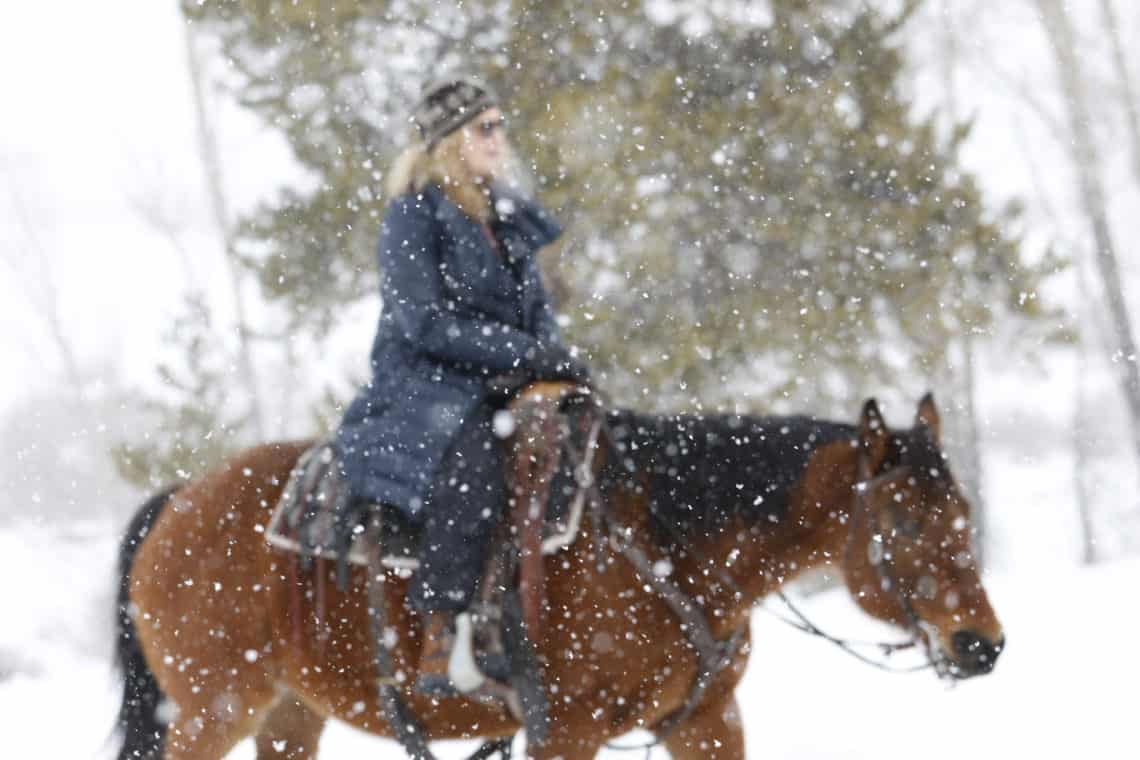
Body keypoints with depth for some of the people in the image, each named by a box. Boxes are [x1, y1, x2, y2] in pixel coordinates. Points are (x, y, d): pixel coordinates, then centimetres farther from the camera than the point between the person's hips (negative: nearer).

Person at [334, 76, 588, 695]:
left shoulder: (510, 217, 18)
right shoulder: (414, 216, -4)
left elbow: (536, 308, 23)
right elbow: (423, 323, -14)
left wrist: (553, 358, 0)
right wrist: (523, 352, -18)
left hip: (503, 390, 8)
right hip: (422, 390, -8)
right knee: (472, 464, -39)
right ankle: (440, 639, -39)